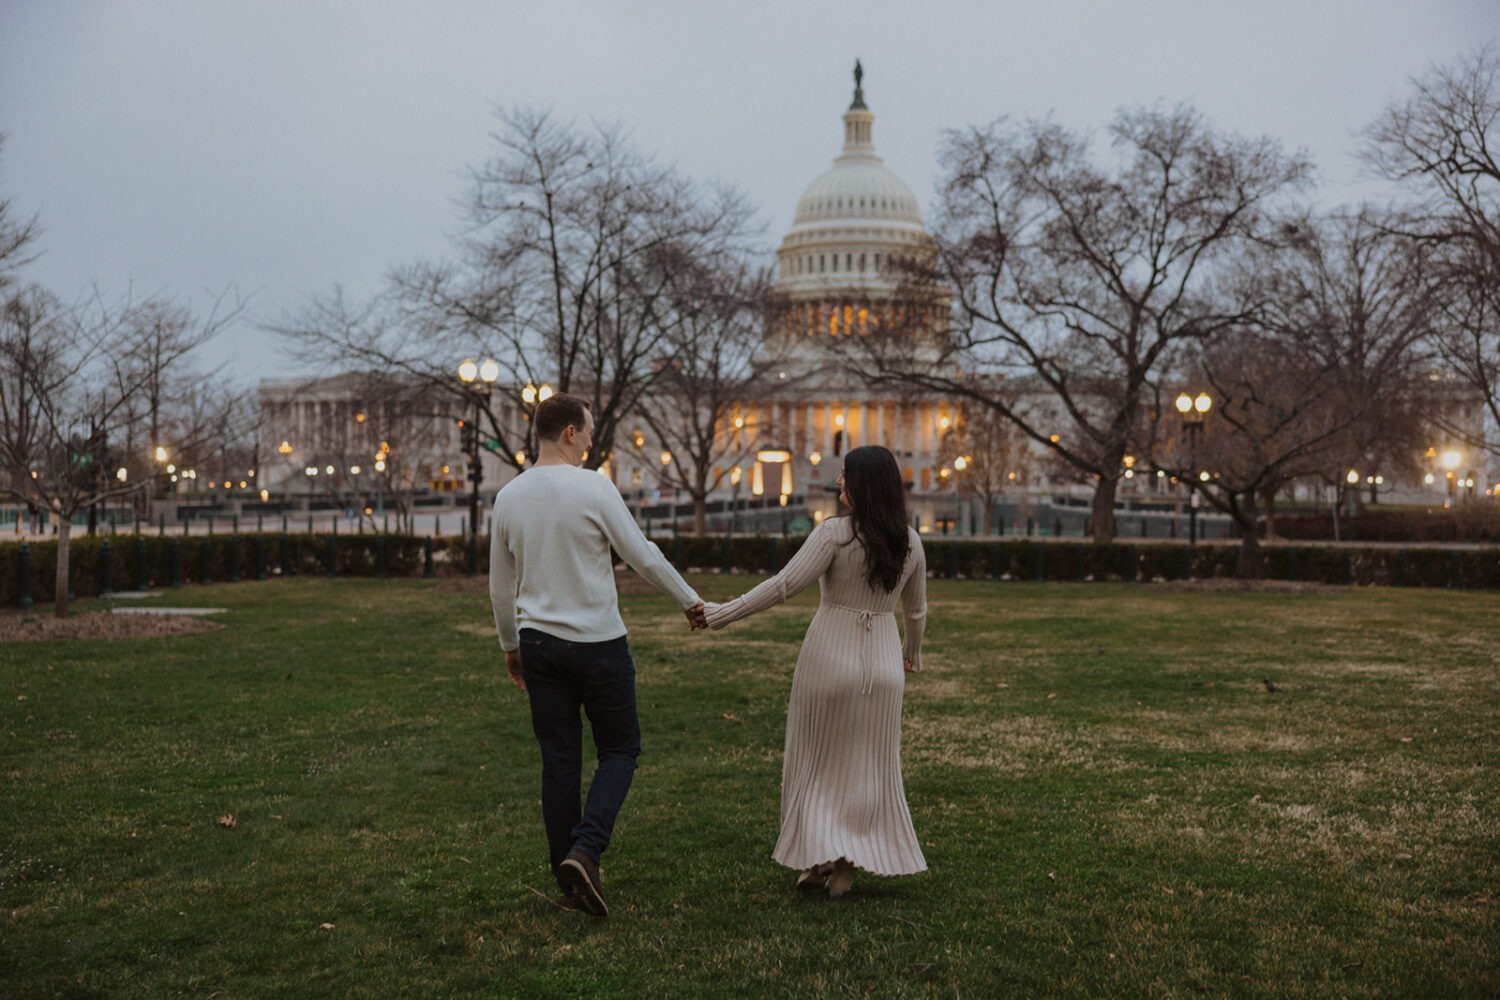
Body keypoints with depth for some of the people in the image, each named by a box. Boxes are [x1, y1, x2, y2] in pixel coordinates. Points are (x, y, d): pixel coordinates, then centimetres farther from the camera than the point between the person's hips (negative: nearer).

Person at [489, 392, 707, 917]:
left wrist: (511, 646, 24)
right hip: (597, 642, -5)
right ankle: (585, 849, -10)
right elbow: (644, 556, -7)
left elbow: (500, 588, 11)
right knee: (619, 749, 10)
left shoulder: (508, 497, 4)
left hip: (538, 642, 5)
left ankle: (569, 874, 16)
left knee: (558, 761, 11)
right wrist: (690, 601, 7)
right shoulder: (594, 488, -12)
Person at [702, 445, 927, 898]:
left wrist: (720, 613, -15)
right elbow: (916, 611, 15)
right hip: (883, 662, 4)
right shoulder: (910, 543, 3)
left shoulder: (834, 533, -13)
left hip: (829, 656, -4)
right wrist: (912, 654, 33)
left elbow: (784, 585, -19)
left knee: (816, 760, 11)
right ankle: (849, 864, 14)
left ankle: (819, 855, 8)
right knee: (868, 766, 12)